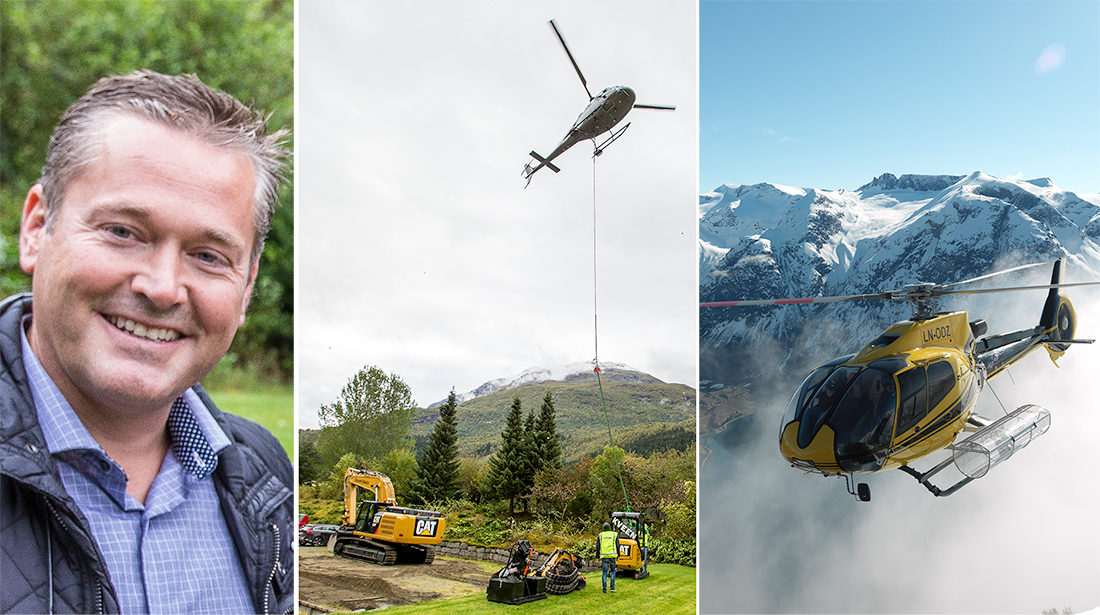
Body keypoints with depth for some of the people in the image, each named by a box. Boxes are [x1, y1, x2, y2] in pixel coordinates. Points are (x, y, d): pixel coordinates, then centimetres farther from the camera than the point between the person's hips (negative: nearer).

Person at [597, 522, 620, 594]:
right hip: (612, 555, 0)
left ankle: (604, 589, -2)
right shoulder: (614, 534, 8)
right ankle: (612, 587, 3)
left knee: (604, 572, 2)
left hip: (604, 555, 0)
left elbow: (597, 547, 7)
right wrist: (618, 555, 14)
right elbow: (617, 546, 7)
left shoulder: (600, 535, 9)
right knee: (613, 571, 11)